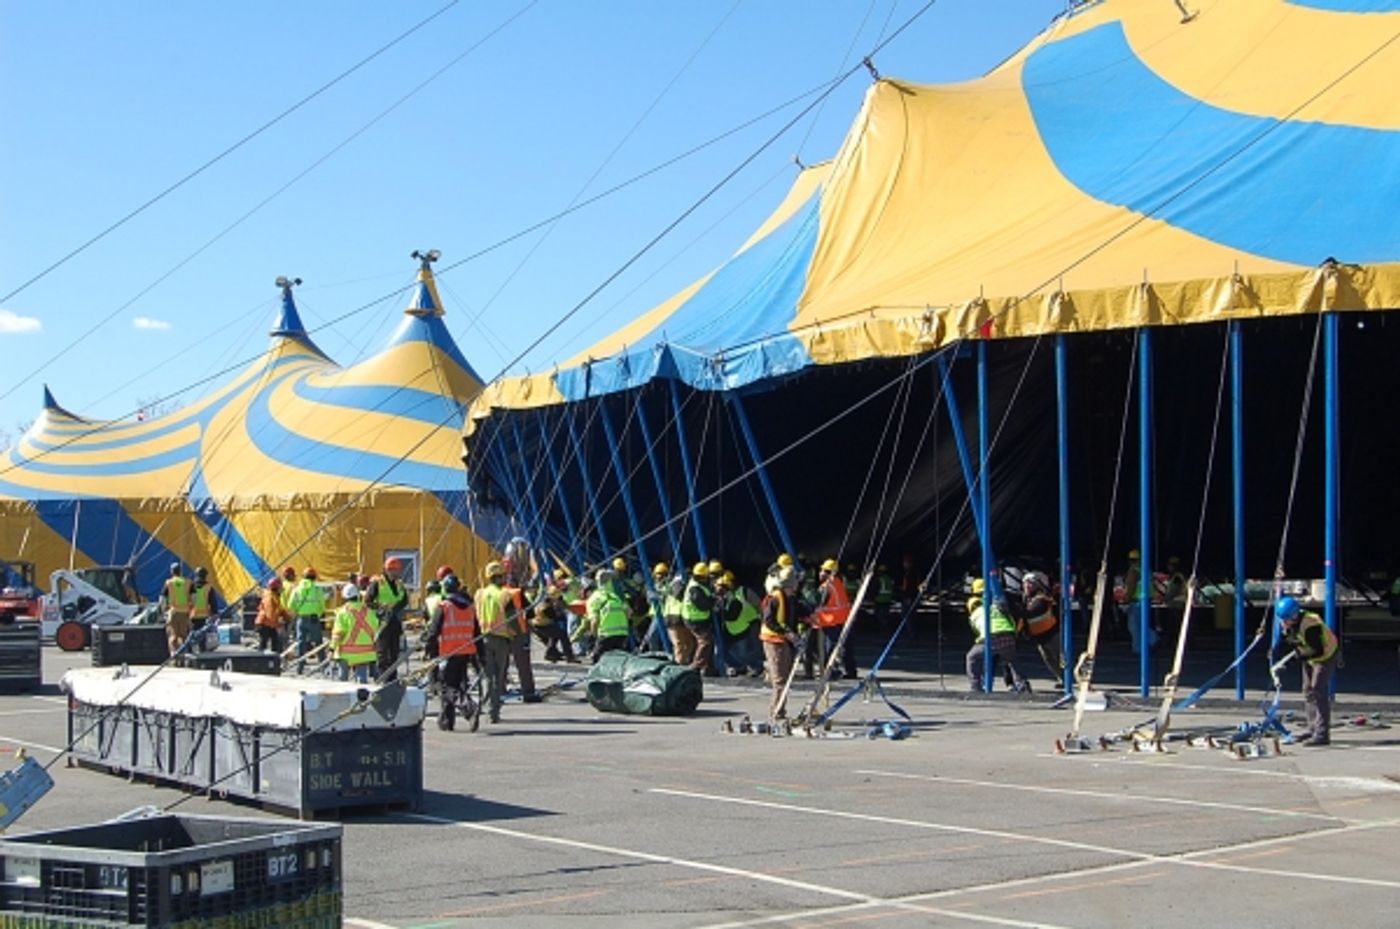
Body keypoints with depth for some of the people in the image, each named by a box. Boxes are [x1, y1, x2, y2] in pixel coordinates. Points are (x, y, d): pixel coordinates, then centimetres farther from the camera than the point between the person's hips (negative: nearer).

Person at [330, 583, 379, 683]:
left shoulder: (343, 612, -9)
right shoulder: (368, 611, 3)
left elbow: (338, 632, -11)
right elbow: (375, 629, 10)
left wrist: (332, 648, -5)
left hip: (346, 653, -3)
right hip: (364, 653, 3)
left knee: (343, 678, 9)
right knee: (362, 678, 3)